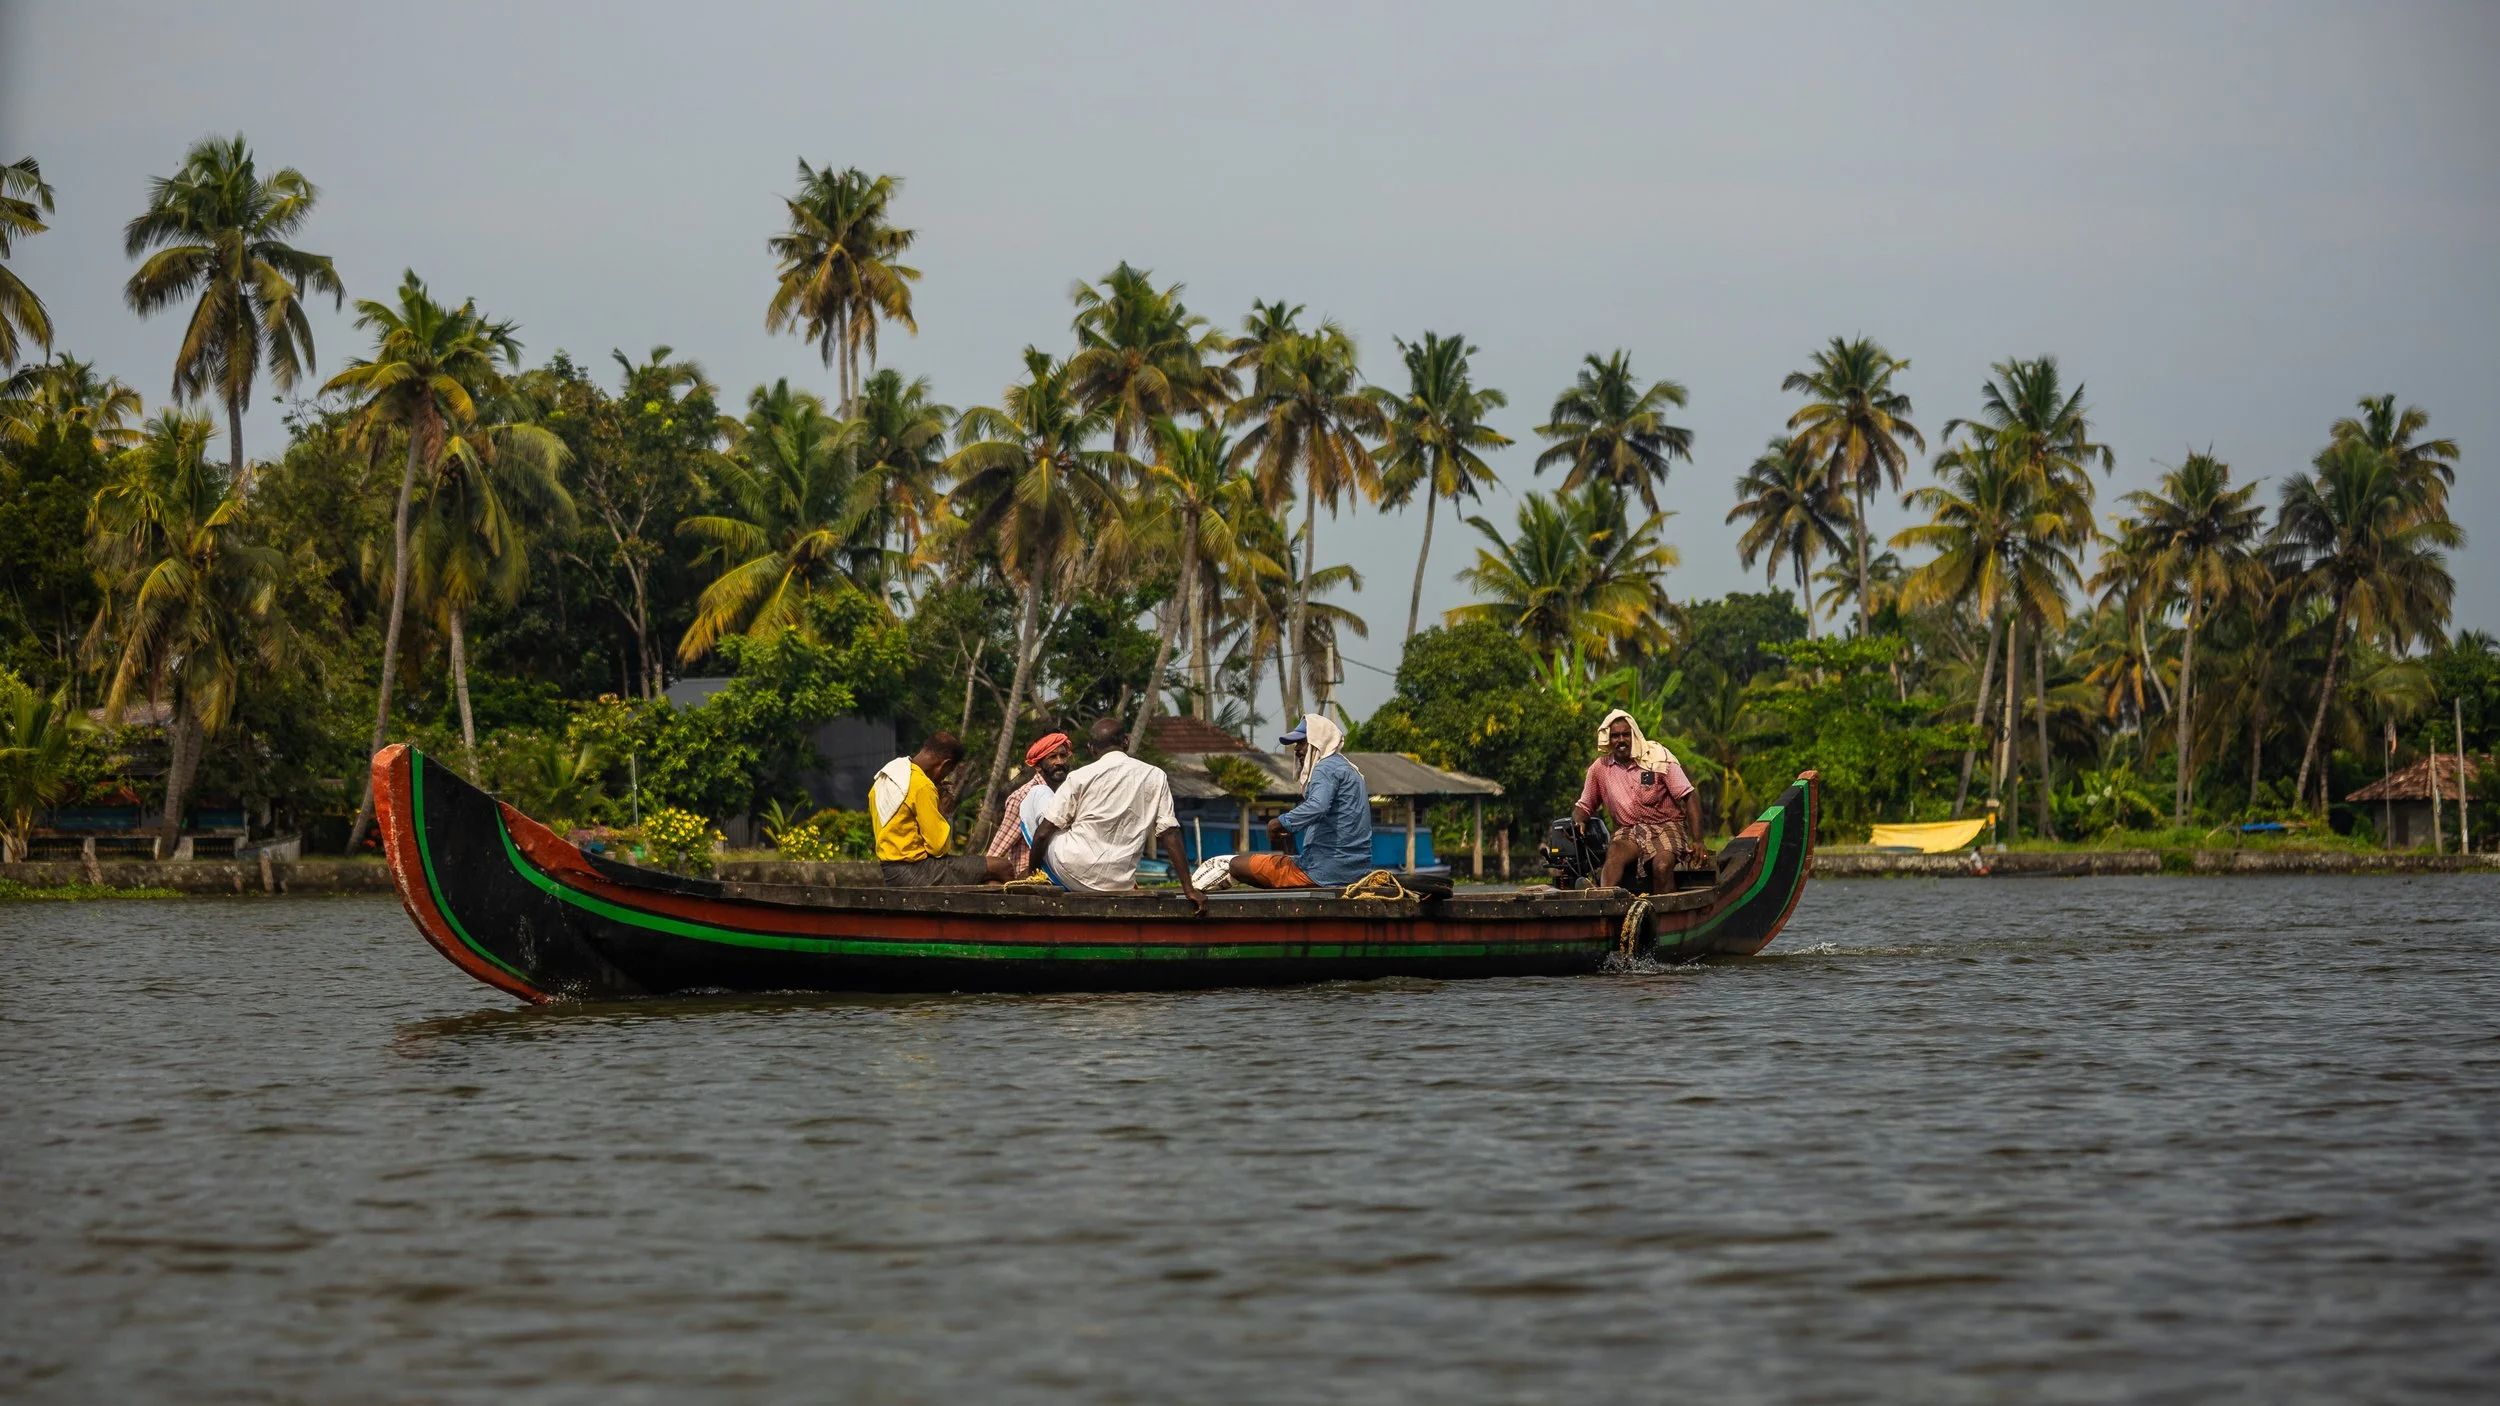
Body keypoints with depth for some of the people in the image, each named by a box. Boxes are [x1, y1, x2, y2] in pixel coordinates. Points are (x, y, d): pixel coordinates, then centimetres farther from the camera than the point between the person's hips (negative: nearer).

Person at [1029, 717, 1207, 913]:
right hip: (1118, 886, 4)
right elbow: (1170, 835, 0)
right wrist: (1189, 889, 1)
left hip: (1072, 876, -4)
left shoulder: (1080, 777, -2)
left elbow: (1043, 833, -2)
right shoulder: (1155, 777, 4)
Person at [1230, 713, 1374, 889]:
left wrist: (1281, 822, -19)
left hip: (1325, 871, -10)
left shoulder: (1326, 767, -10)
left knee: (1237, 864, -4)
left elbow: (1316, 807, -30)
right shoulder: (1352, 771, 23)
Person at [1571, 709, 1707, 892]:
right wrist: (1579, 822, -10)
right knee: (1614, 858, -33)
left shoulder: (1658, 758, -4)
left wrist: (1697, 841, -16)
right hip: (1628, 831, 2)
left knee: (1662, 865, -34)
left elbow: (1689, 798, -5)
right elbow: (1583, 806, 16)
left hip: (1665, 826, -2)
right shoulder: (1600, 768, 5)